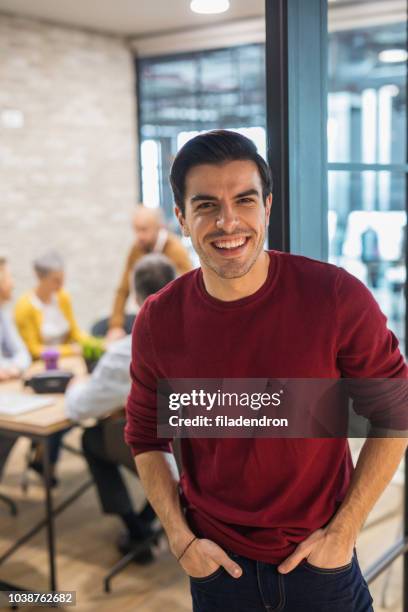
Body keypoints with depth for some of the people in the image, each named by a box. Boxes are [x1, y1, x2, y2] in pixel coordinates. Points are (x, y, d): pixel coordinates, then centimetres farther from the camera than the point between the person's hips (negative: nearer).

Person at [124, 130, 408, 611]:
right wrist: (181, 540, -4)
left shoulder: (338, 297, -17)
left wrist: (344, 530, -9)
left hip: (320, 557, -1)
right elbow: (145, 437, 3)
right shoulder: (158, 322, -11)